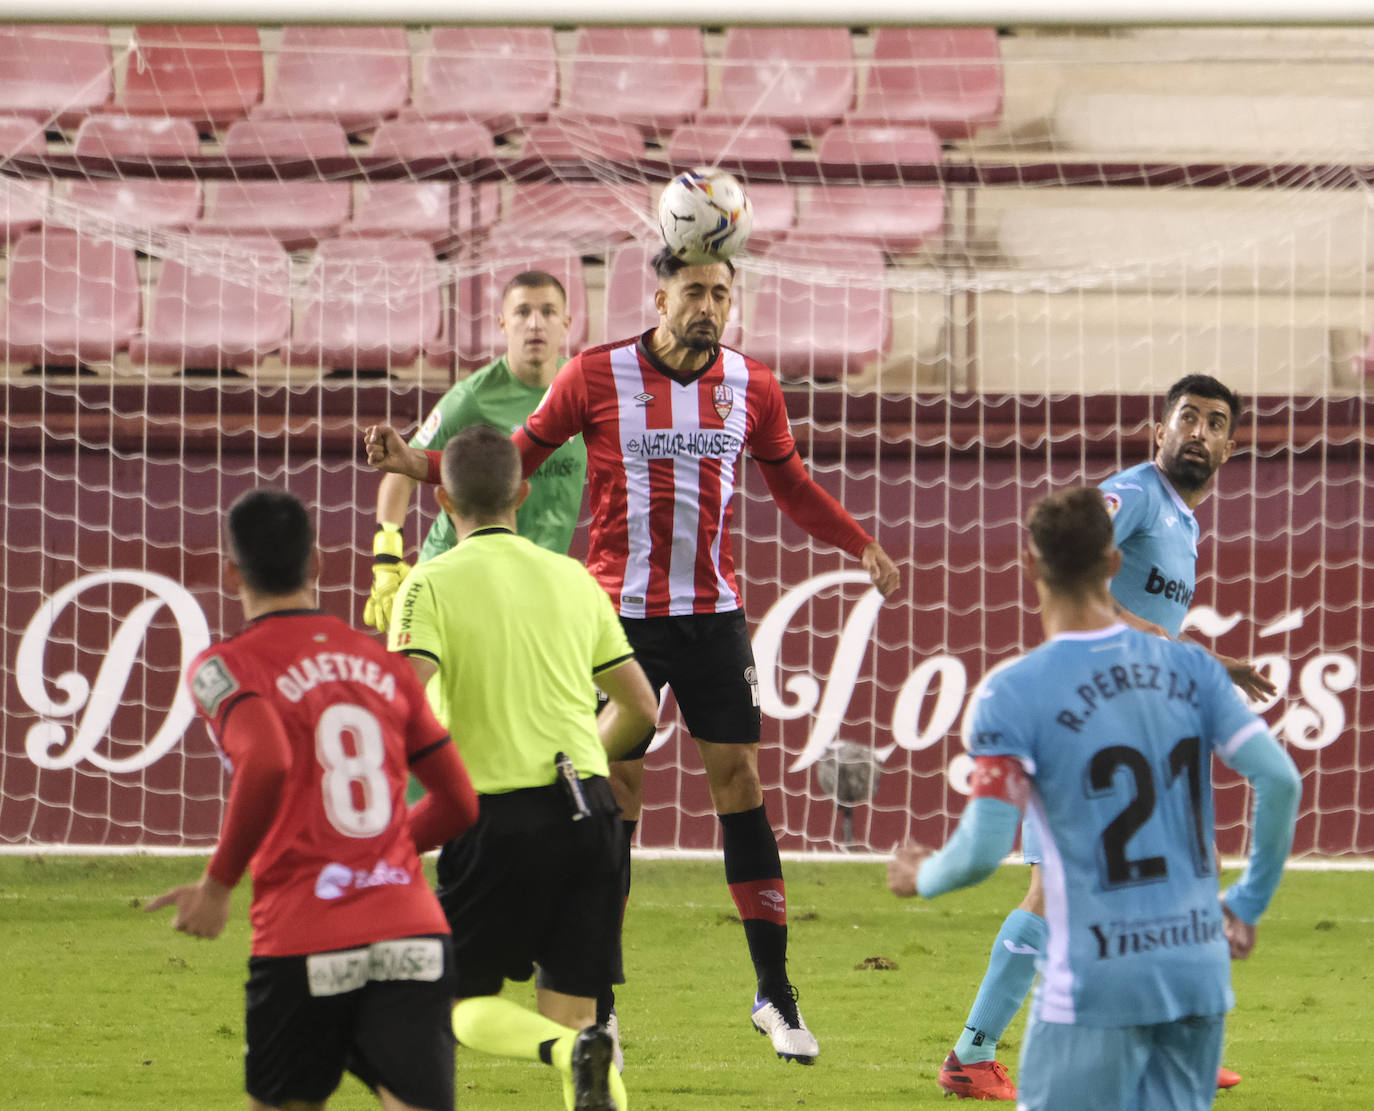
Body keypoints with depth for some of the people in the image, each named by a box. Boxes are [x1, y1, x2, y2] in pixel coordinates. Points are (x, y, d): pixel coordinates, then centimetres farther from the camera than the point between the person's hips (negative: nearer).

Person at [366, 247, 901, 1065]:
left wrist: (863, 546, 9)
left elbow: (794, 488, 18)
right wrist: (420, 467, -8)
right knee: (613, 789, -2)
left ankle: (775, 994, 5)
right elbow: (518, 457, 3)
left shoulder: (752, 387, 3)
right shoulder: (597, 376, -5)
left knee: (739, 777, -2)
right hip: (621, 615, -2)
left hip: (714, 614, 2)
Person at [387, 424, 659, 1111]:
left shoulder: (433, 584, -2)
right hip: (587, 810, 4)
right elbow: (640, 708, 19)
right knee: (570, 1010, 9)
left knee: (467, 1006, 10)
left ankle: (571, 1051, -22)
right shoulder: (573, 579, 13)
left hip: (497, 816, -4)